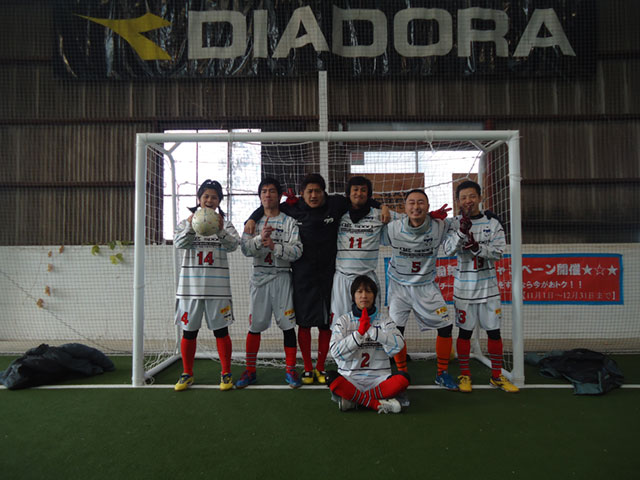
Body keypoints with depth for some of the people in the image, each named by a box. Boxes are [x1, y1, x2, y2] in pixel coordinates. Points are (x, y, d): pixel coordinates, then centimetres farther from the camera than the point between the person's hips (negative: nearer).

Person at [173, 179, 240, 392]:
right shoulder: (186, 223, 9)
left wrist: (221, 230, -29)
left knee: (221, 330, 4)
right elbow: (179, 243, -8)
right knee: (189, 331, 8)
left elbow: (233, 245, -10)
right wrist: (190, 227, -26)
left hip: (217, 285, -1)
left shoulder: (225, 224, 7)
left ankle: (226, 374, 16)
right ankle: (187, 374, 23)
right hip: (191, 284, 1)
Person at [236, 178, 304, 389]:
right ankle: (250, 371, 17)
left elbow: (297, 251, -8)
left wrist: (274, 246, -21)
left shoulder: (289, 222, 3)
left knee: (288, 325, 0)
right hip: (259, 278, 2)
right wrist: (260, 239, -22)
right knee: (254, 326, 5)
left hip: (282, 278, -2)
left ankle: (290, 370, 13)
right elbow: (246, 249, -4)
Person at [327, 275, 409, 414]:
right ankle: (378, 404, -21)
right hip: (350, 379, -1)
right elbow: (336, 351, -9)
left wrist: (371, 329, -21)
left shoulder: (384, 320, 8)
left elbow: (398, 345, -11)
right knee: (331, 376, -30)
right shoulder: (343, 321, 5)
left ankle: (353, 399, -18)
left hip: (378, 380, 1)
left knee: (403, 378, -27)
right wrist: (359, 332, -20)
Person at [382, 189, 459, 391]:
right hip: (399, 285, -1)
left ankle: (442, 374, 19)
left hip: (426, 285, 1)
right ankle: (402, 374, 17)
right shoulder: (392, 228, -16)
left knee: (446, 326, -1)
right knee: (395, 329, -5)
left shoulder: (439, 227, -13)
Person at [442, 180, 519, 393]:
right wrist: (461, 231, -30)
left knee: (494, 331, 7)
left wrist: (477, 247, -25)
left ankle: (497, 376, 21)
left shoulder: (492, 223, 1)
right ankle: (464, 375, 19)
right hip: (464, 285, -1)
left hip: (488, 285, 1)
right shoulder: (454, 223, -1)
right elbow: (448, 249, -16)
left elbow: (497, 252, -8)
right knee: (465, 331, 5)